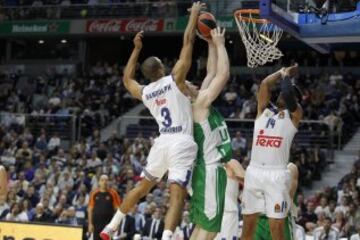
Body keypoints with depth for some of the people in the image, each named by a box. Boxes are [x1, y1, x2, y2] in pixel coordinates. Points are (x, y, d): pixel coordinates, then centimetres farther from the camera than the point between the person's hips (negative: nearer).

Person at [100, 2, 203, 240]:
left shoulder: (144, 93, 9)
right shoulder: (175, 80, -6)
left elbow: (127, 78, 32)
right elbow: (187, 42, -5)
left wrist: (136, 49, 31)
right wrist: (195, 14, 5)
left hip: (162, 142, 6)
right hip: (182, 143, -6)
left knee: (141, 187, 23)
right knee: (177, 196, -12)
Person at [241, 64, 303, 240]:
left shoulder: (294, 114, 6)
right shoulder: (264, 109, 17)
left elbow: (289, 96, -12)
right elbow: (265, 84, 4)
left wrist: (286, 76, 5)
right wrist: (282, 72, 15)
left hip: (277, 175, -4)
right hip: (254, 172, 4)